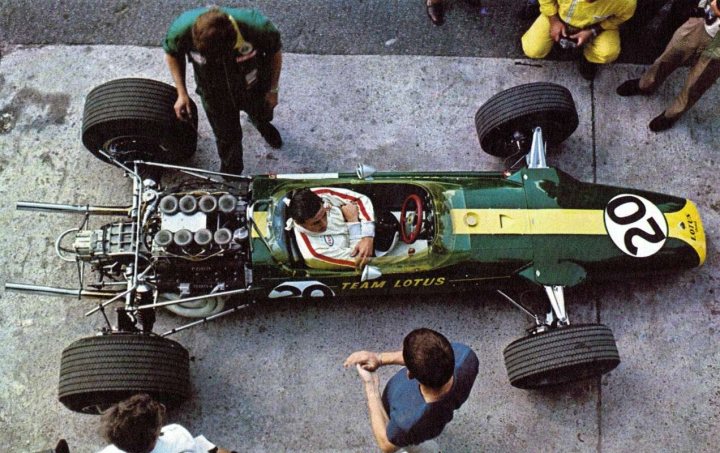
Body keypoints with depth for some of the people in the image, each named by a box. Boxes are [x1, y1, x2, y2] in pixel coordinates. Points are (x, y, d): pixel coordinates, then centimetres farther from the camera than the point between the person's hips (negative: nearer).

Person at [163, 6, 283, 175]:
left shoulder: (257, 27, -42)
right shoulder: (182, 30, -38)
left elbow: (274, 52, -17)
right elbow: (172, 53, -12)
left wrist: (273, 90, -6)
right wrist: (182, 93, -14)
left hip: (254, 90, 1)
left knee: (261, 116, 33)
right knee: (227, 137, 18)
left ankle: (264, 126, 72)